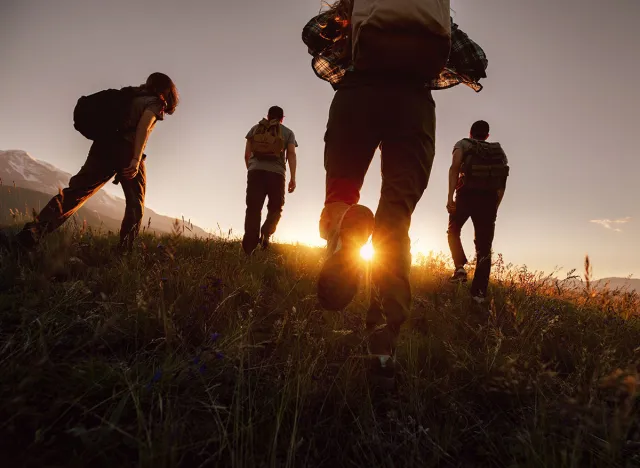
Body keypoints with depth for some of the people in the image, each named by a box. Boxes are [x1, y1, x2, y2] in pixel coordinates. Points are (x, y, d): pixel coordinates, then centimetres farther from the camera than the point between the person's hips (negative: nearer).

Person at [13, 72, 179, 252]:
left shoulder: (130, 96, 27)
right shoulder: (155, 102, 5)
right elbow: (143, 126, -13)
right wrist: (136, 159, -23)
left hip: (104, 145, 6)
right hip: (127, 152, -6)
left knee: (76, 191, 0)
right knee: (136, 204, 7)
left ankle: (35, 230, -16)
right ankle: (124, 251, 1)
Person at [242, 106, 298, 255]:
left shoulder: (255, 128, 21)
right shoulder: (288, 132, 17)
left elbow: (247, 154, 15)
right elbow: (291, 154, 3)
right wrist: (293, 178, -2)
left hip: (256, 171, 1)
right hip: (276, 173, -1)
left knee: (253, 209, -1)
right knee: (275, 208, 14)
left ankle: (249, 249, -12)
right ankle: (265, 234, -12)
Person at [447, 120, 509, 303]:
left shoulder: (463, 144, 13)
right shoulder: (499, 151, 25)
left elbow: (455, 167, -6)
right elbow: (502, 183, 15)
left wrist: (450, 197, -13)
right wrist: (495, 206, 20)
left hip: (466, 195, -2)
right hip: (489, 199, 3)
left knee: (453, 231, 21)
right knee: (484, 246, 4)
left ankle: (460, 267, 0)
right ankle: (479, 292, -3)